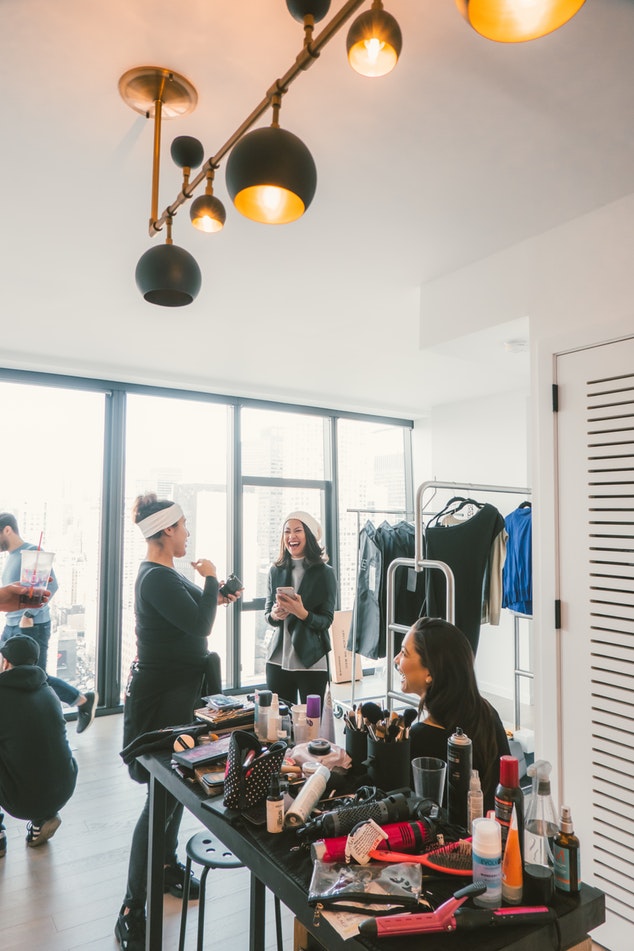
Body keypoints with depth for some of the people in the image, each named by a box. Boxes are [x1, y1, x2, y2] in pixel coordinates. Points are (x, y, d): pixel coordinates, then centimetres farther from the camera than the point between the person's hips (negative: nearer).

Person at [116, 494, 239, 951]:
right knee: (162, 796, -2)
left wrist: (215, 596, 6)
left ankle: (167, 865, 41)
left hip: (177, 688, 10)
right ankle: (132, 913, 12)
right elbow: (200, 625, -27)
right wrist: (211, 578, -16)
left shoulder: (164, 573, 8)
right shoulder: (157, 578, -23)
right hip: (160, 694, -10)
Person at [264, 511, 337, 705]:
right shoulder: (276, 571, 5)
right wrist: (274, 615, -12)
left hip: (312, 661, -3)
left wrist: (302, 613, -24)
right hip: (278, 660, 3)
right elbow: (267, 613, 11)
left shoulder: (325, 573, -5)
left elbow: (326, 620, -6)